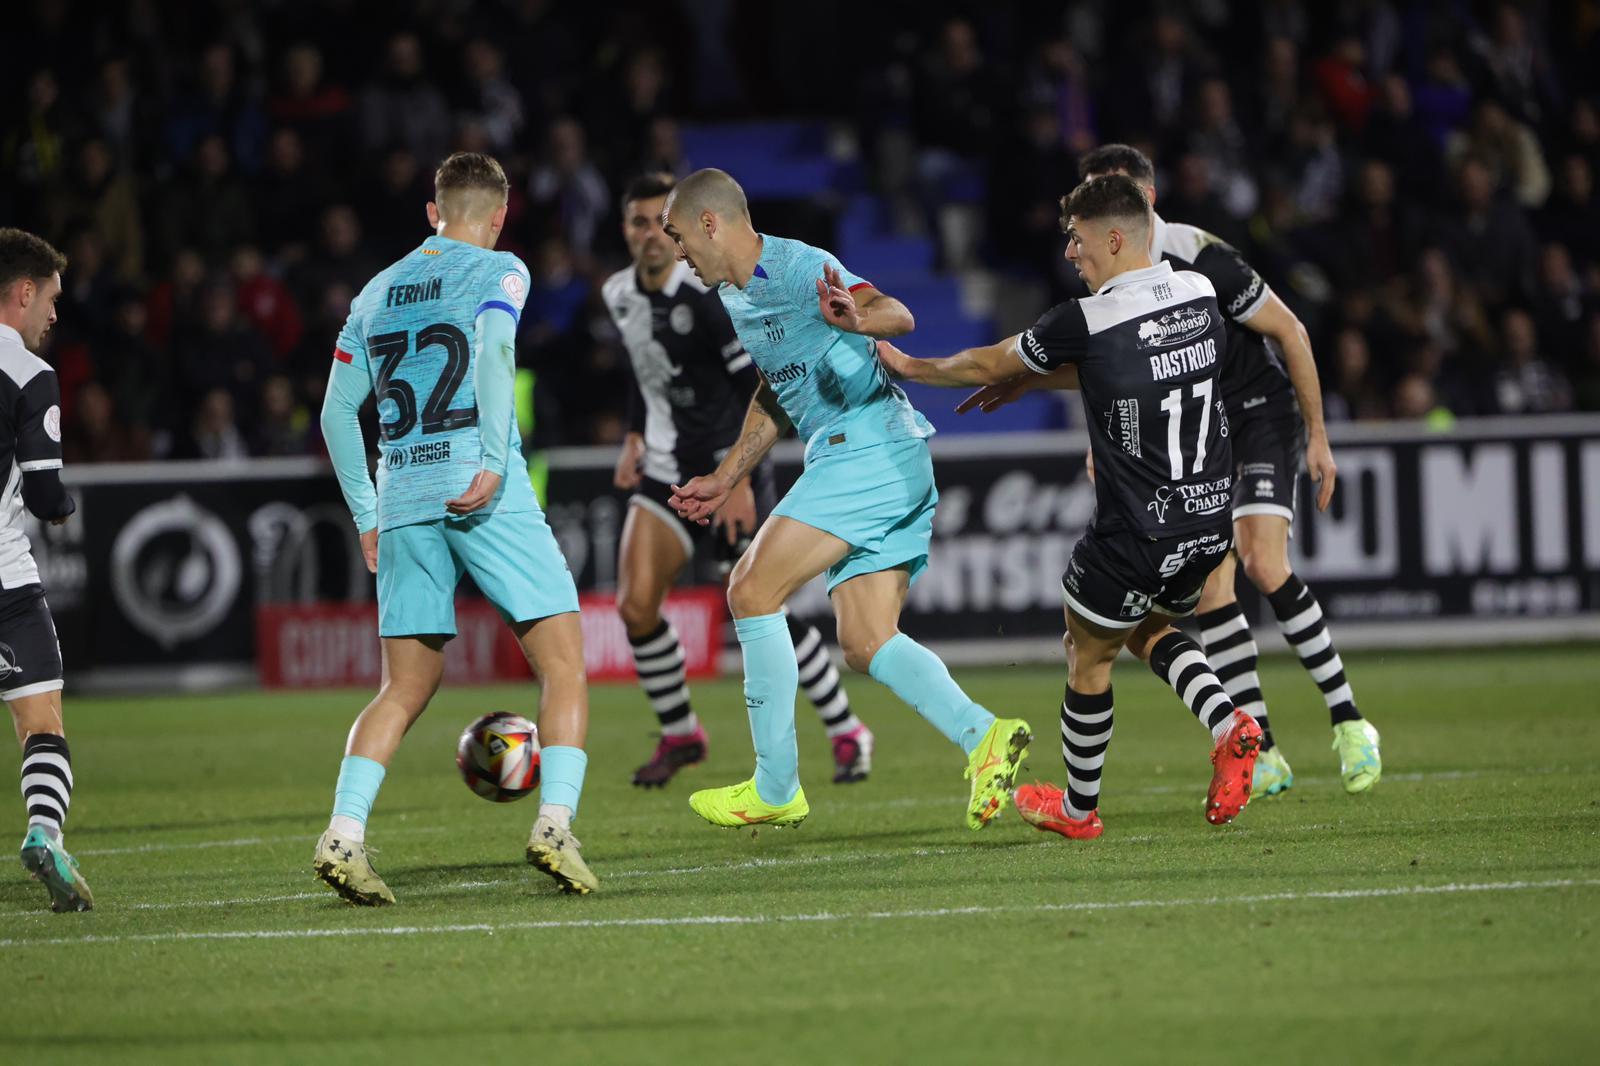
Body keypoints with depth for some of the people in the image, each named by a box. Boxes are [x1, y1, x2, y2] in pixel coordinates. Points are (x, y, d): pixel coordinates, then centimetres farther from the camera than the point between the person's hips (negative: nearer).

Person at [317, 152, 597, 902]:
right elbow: (493, 347, -17)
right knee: (563, 664, 1)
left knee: (405, 689, 11)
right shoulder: (496, 271, 4)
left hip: (403, 502, 5)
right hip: (483, 495, -5)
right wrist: (495, 463, -20)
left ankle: (342, 834, -5)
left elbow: (337, 412, 18)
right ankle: (554, 824, -15)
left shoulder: (377, 293, 19)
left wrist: (367, 515, 23)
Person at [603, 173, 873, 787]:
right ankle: (679, 735, 9)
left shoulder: (706, 293, -18)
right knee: (635, 604, -10)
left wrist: (740, 481, -22)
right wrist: (633, 439, 14)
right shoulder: (619, 295, 5)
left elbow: (757, 386, -19)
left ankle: (846, 733, 12)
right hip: (666, 472, 6)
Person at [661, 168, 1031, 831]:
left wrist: (857, 318, -49)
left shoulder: (797, 268, -12)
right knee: (865, 644, 1)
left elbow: (898, 315, -27)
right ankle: (984, 738, -11)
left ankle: (776, 788, -6)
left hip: (869, 448, -10)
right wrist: (725, 480, 34)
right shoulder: (737, 295, 19)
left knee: (752, 591, -10)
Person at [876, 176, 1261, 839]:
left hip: (1136, 534, -6)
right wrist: (1025, 381, 24)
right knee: (1150, 630, 28)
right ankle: (1228, 726, 3)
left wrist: (912, 367, 18)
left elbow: (988, 365, 0)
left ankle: (1078, 809, 30)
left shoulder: (1084, 323, -17)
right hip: (1211, 517, 6)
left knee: (1089, 656, 16)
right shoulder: (1200, 294, 2)